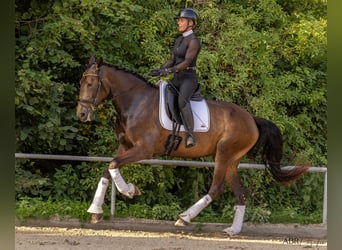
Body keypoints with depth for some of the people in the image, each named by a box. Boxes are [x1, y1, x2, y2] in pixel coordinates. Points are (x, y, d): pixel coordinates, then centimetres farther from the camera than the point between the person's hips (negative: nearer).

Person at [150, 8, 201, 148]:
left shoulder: (194, 41, -11)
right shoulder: (179, 40, 15)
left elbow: (187, 61, -21)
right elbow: (172, 60, 17)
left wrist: (171, 70, -32)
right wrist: (160, 70, 2)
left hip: (189, 79, -10)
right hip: (177, 79, 10)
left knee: (182, 101, -37)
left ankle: (190, 135, -41)